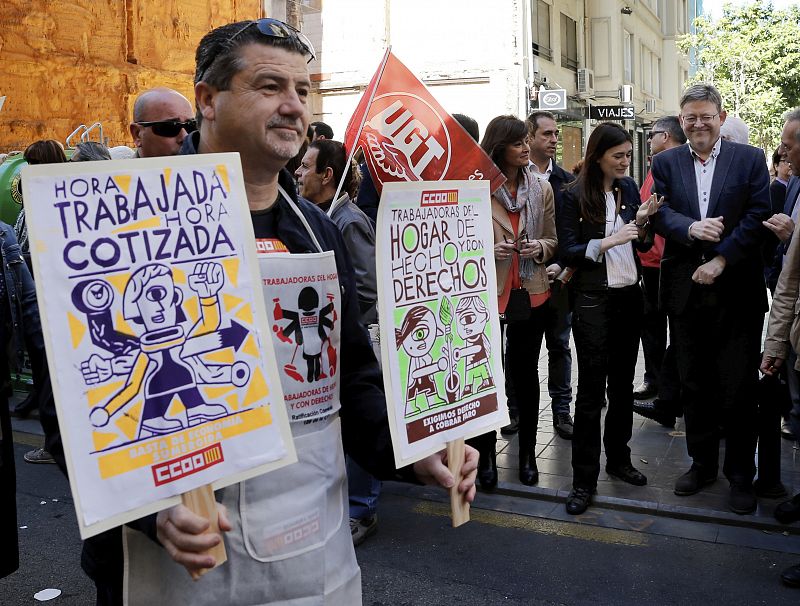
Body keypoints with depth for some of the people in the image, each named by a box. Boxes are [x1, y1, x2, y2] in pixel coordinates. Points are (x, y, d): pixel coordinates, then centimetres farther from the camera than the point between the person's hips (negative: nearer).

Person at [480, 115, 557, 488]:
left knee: (525, 371, 11)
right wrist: (489, 251, -16)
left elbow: (552, 241, 12)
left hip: (531, 294, 3)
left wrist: (540, 247, -9)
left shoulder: (542, 189, 5)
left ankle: (527, 452, 25)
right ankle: (486, 453, 20)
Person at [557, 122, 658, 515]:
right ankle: (584, 479, 7)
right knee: (591, 389, -2)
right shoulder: (574, 196, -8)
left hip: (629, 296, 5)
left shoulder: (628, 188, 7)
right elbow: (568, 252, -10)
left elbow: (642, 244, 13)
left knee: (623, 382, 14)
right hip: (593, 300, -5)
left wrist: (643, 222, -6)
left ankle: (618, 458, 30)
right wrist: (608, 241, -21)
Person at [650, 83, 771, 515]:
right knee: (694, 383, 12)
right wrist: (691, 228, -23)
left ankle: (741, 475, 18)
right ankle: (702, 463, 28)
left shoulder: (749, 159, 2)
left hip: (737, 290, -2)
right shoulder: (666, 163, 8)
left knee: (738, 386, 3)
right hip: (685, 289, 2)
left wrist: (720, 260, -15)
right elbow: (660, 213, -3)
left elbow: (757, 217, -5)